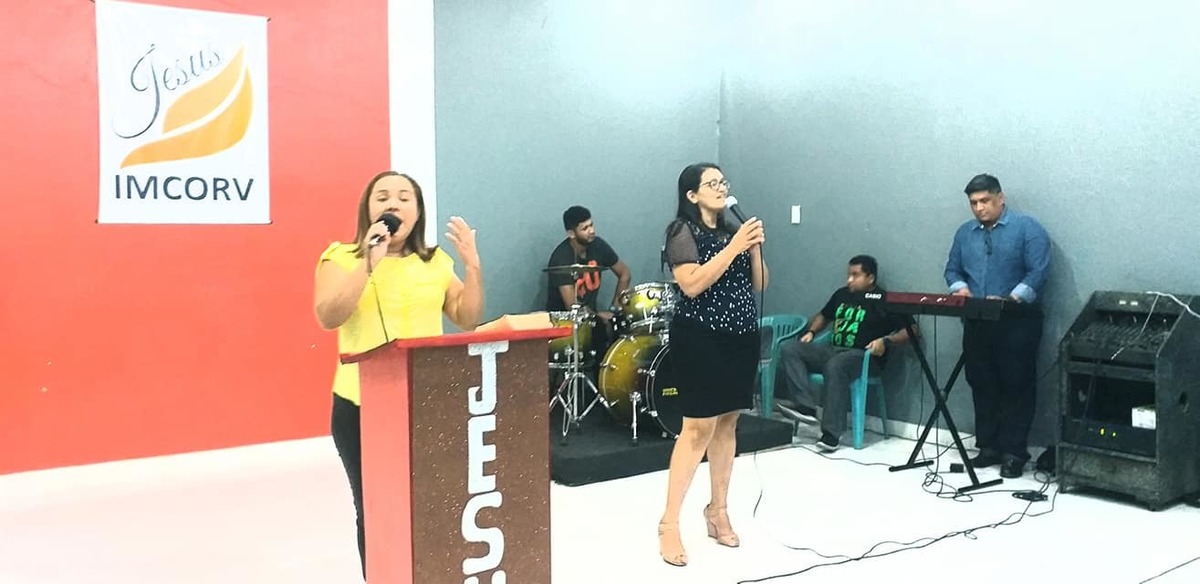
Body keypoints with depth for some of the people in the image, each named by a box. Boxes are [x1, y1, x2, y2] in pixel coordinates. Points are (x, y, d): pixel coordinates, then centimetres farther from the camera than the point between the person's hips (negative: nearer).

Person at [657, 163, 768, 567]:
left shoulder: (734, 230, 13)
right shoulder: (683, 231, -6)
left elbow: (759, 285, 12)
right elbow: (692, 284, -20)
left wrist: (755, 248, -4)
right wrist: (734, 247, -20)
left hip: (741, 337, 7)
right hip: (700, 339, -6)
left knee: (727, 424, 9)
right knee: (699, 427, -10)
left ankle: (718, 512, 20)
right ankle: (669, 524, -4)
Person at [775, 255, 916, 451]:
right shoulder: (842, 294, 21)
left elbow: (912, 330, -4)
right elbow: (823, 316, 37)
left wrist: (886, 341, -18)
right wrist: (811, 331, 17)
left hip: (862, 356, -7)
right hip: (831, 349, 7)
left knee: (835, 366, -40)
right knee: (788, 348, -15)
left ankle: (832, 432, -35)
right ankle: (806, 407, -29)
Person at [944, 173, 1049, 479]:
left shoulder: (1026, 227, -4)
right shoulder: (964, 233, 14)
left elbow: (1038, 272, -12)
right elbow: (952, 270, 16)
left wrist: (1010, 300, -23)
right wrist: (960, 288, -6)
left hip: (1017, 322, -5)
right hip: (977, 323, 6)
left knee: (1016, 387, -1)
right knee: (982, 386, 9)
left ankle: (1014, 452, 4)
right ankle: (988, 446, 17)